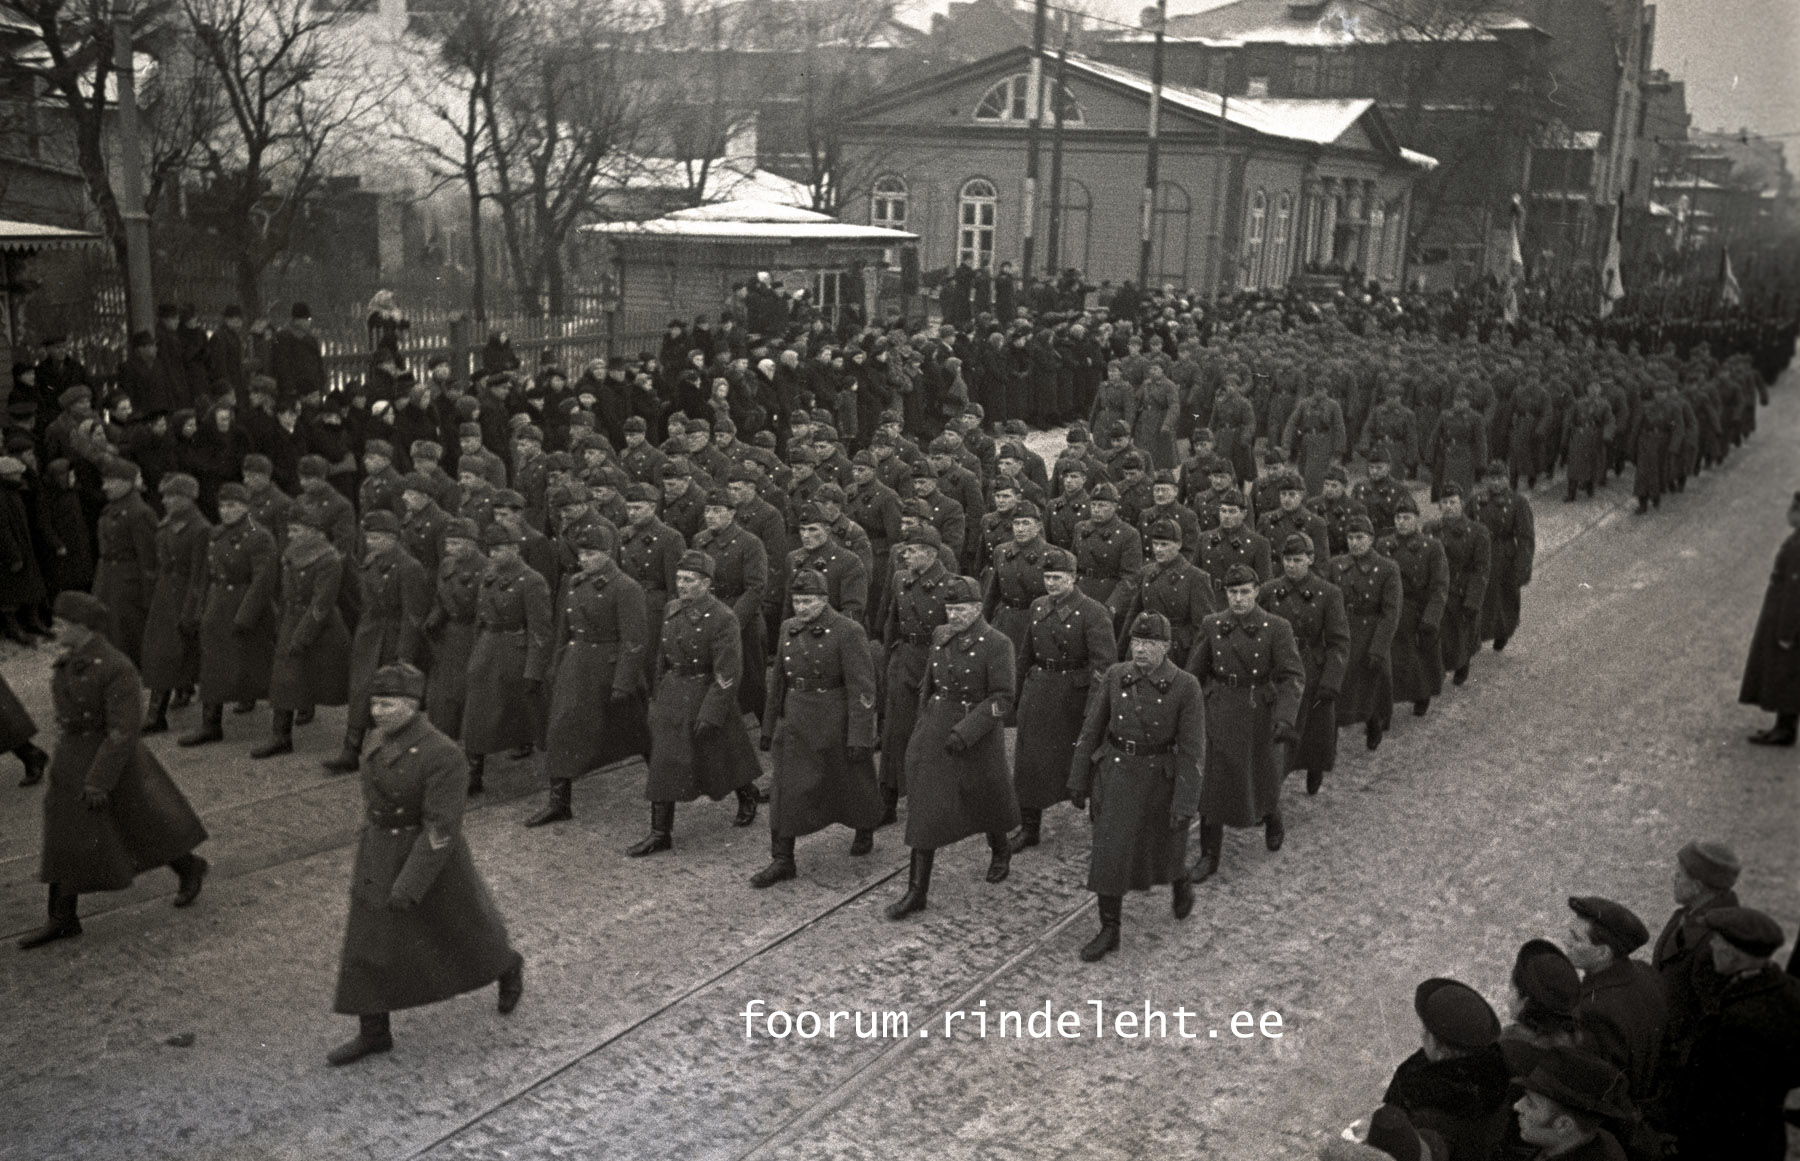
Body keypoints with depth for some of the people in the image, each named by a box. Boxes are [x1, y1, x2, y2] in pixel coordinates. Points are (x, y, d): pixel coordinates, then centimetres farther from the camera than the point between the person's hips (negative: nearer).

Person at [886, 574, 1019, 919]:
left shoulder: (996, 644, -15)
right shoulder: (940, 635, 2)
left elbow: (1002, 700, -18)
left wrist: (965, 731, -24)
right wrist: (924, 719, 20)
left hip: (977, 735, -4)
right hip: (935, 733, 4)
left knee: (985, 800, 18)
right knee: (924, 809, 0)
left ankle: (1000, 851, 50)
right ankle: (917, 890, 4)